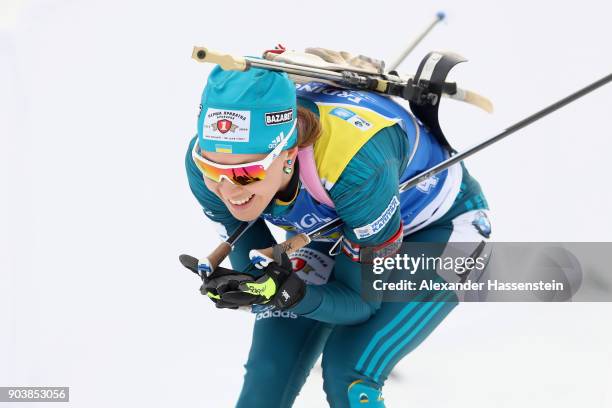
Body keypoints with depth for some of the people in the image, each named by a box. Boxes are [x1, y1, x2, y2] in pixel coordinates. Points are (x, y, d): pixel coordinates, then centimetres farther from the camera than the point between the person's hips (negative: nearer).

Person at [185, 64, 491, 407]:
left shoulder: (355, 162, -43)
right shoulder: (209, 160, -28)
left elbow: (362, 300, -28)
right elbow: (253, 268, -13)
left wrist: (290, 294, -46)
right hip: (329, 229, 5)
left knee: (348, 372, -22)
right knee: (271, 370, -9)